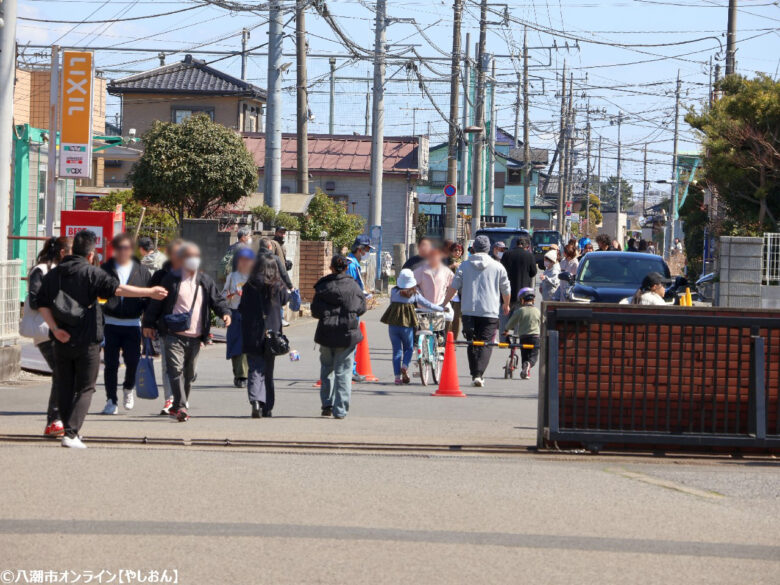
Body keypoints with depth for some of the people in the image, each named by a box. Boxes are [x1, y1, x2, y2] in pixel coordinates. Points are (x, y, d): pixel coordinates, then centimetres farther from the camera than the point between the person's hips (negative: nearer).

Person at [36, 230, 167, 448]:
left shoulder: (54, 273, 6)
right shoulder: (91, 273, -9)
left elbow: (42, 304, 1)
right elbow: (117, 289, -17)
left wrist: (55, 328, -4)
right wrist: (150, 292, -14)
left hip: (62, 341, 4)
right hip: (87, 342, -4)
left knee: (65, 388, 15)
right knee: (85, 389, 2)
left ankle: (70, 430, 19)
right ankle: (71, 434, -10)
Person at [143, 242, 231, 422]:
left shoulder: (205, 281, 13)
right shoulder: (171, 279, 2)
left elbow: (216, 300, 13)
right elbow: (157, 301, 5)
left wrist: (225, 313, -8)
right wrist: (149, 324, 2)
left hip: (195, 337, 4)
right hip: (174, 335, -4)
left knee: (189, 373, 9)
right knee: (176, 370, -17)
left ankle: (177, 407, 22)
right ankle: (181, 407, -22)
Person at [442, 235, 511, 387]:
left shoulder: (464, 266, 4)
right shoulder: (497, 267, 2)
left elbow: (453, 287, 2)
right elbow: (506, 289, 10)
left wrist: (444, 303, 13)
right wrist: (506, 305, 28)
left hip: (469, 311, 2)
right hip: (490, 311, -2)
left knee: (472, 344, 11)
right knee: (486, 344, -2)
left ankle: (474, 374, 12)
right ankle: (479, 375, -17)